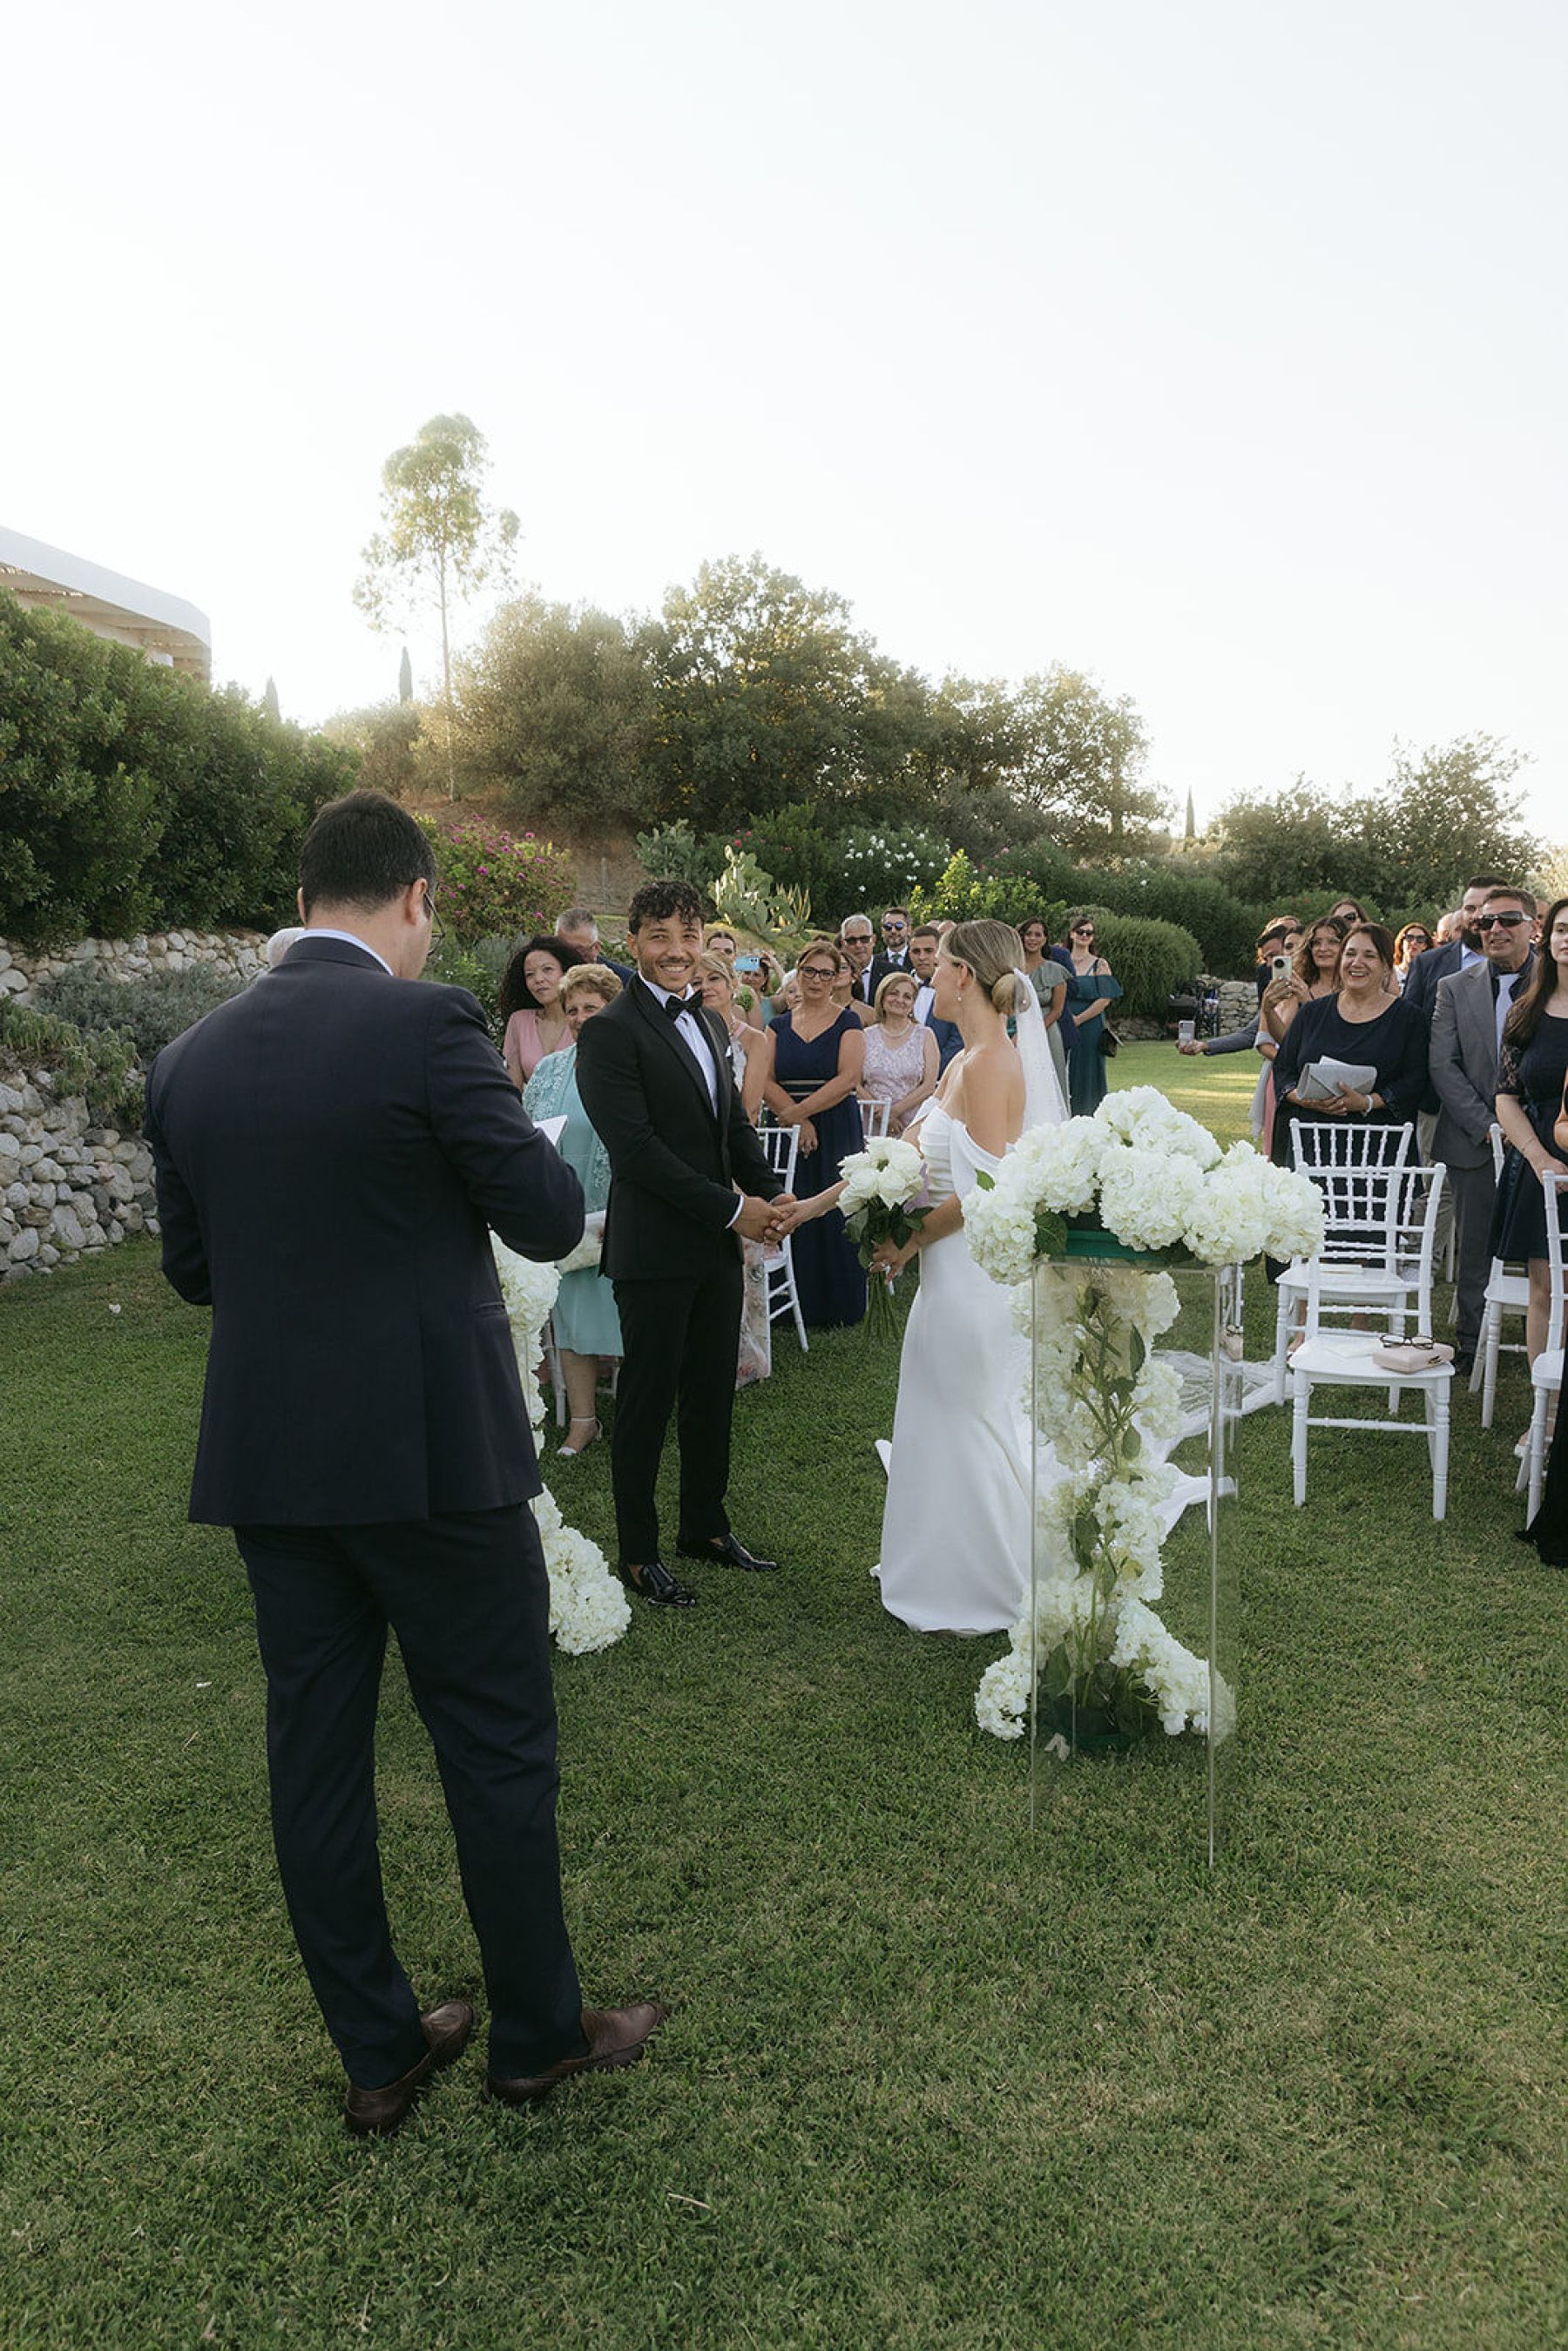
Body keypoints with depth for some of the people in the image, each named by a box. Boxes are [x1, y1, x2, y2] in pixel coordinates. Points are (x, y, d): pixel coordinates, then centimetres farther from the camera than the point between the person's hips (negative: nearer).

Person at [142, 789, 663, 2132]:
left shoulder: (190, 1059, 4)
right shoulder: (426, 1023, -14)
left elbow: (192, 1268, 12)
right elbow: (552, 1218, -11)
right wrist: (517, 1139, 9)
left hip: (267, 1459, 6)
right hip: (432, 1450, -5)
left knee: (317, 1753, 15)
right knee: (499, 1744, 11)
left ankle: (377, 2052, 31)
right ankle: (539, 2033, 27)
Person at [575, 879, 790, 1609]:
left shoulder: (708, 1022, 12)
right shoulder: (610, 1031, -13)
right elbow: (636, 1147, -19)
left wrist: (771, 1194, -1)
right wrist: (731, 1210, -17)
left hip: (717, 1246, 8)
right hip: (655, 1249, -7)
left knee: (714, 1392, 16)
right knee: (646, 1402, 5)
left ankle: (706, 1525, 32)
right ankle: (639, 1552, 19)